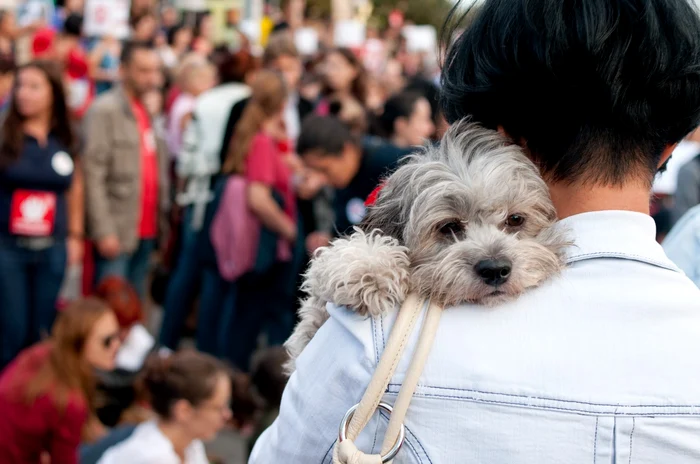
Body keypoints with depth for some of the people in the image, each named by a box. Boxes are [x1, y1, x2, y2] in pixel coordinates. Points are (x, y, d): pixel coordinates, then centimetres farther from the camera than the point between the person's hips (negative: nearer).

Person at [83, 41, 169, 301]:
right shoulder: (105, 110, -8)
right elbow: (94, 175, -13)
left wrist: (162, 220, 8)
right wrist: (104, 231, -18)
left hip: (147, 231, 7)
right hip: (117, 231, -7)